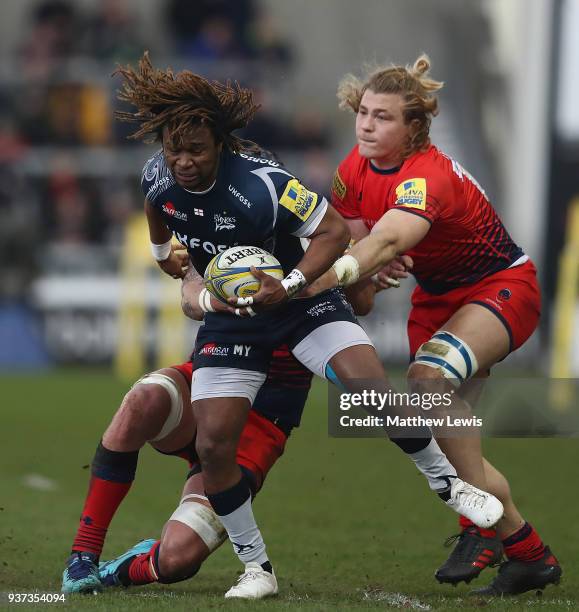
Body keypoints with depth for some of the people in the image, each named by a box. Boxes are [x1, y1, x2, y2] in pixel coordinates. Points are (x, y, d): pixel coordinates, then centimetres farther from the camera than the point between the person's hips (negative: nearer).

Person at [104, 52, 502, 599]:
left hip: (299, 301, -4)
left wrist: (289, 285, -31)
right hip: (229, 317, 4)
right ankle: (256, 568, 7)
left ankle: (447, 483, 2)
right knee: (213, 444, -9)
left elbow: (334, 231, -20)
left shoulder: (260, 182, -29)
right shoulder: (158, 177, -13)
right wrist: (161, 251, 30)